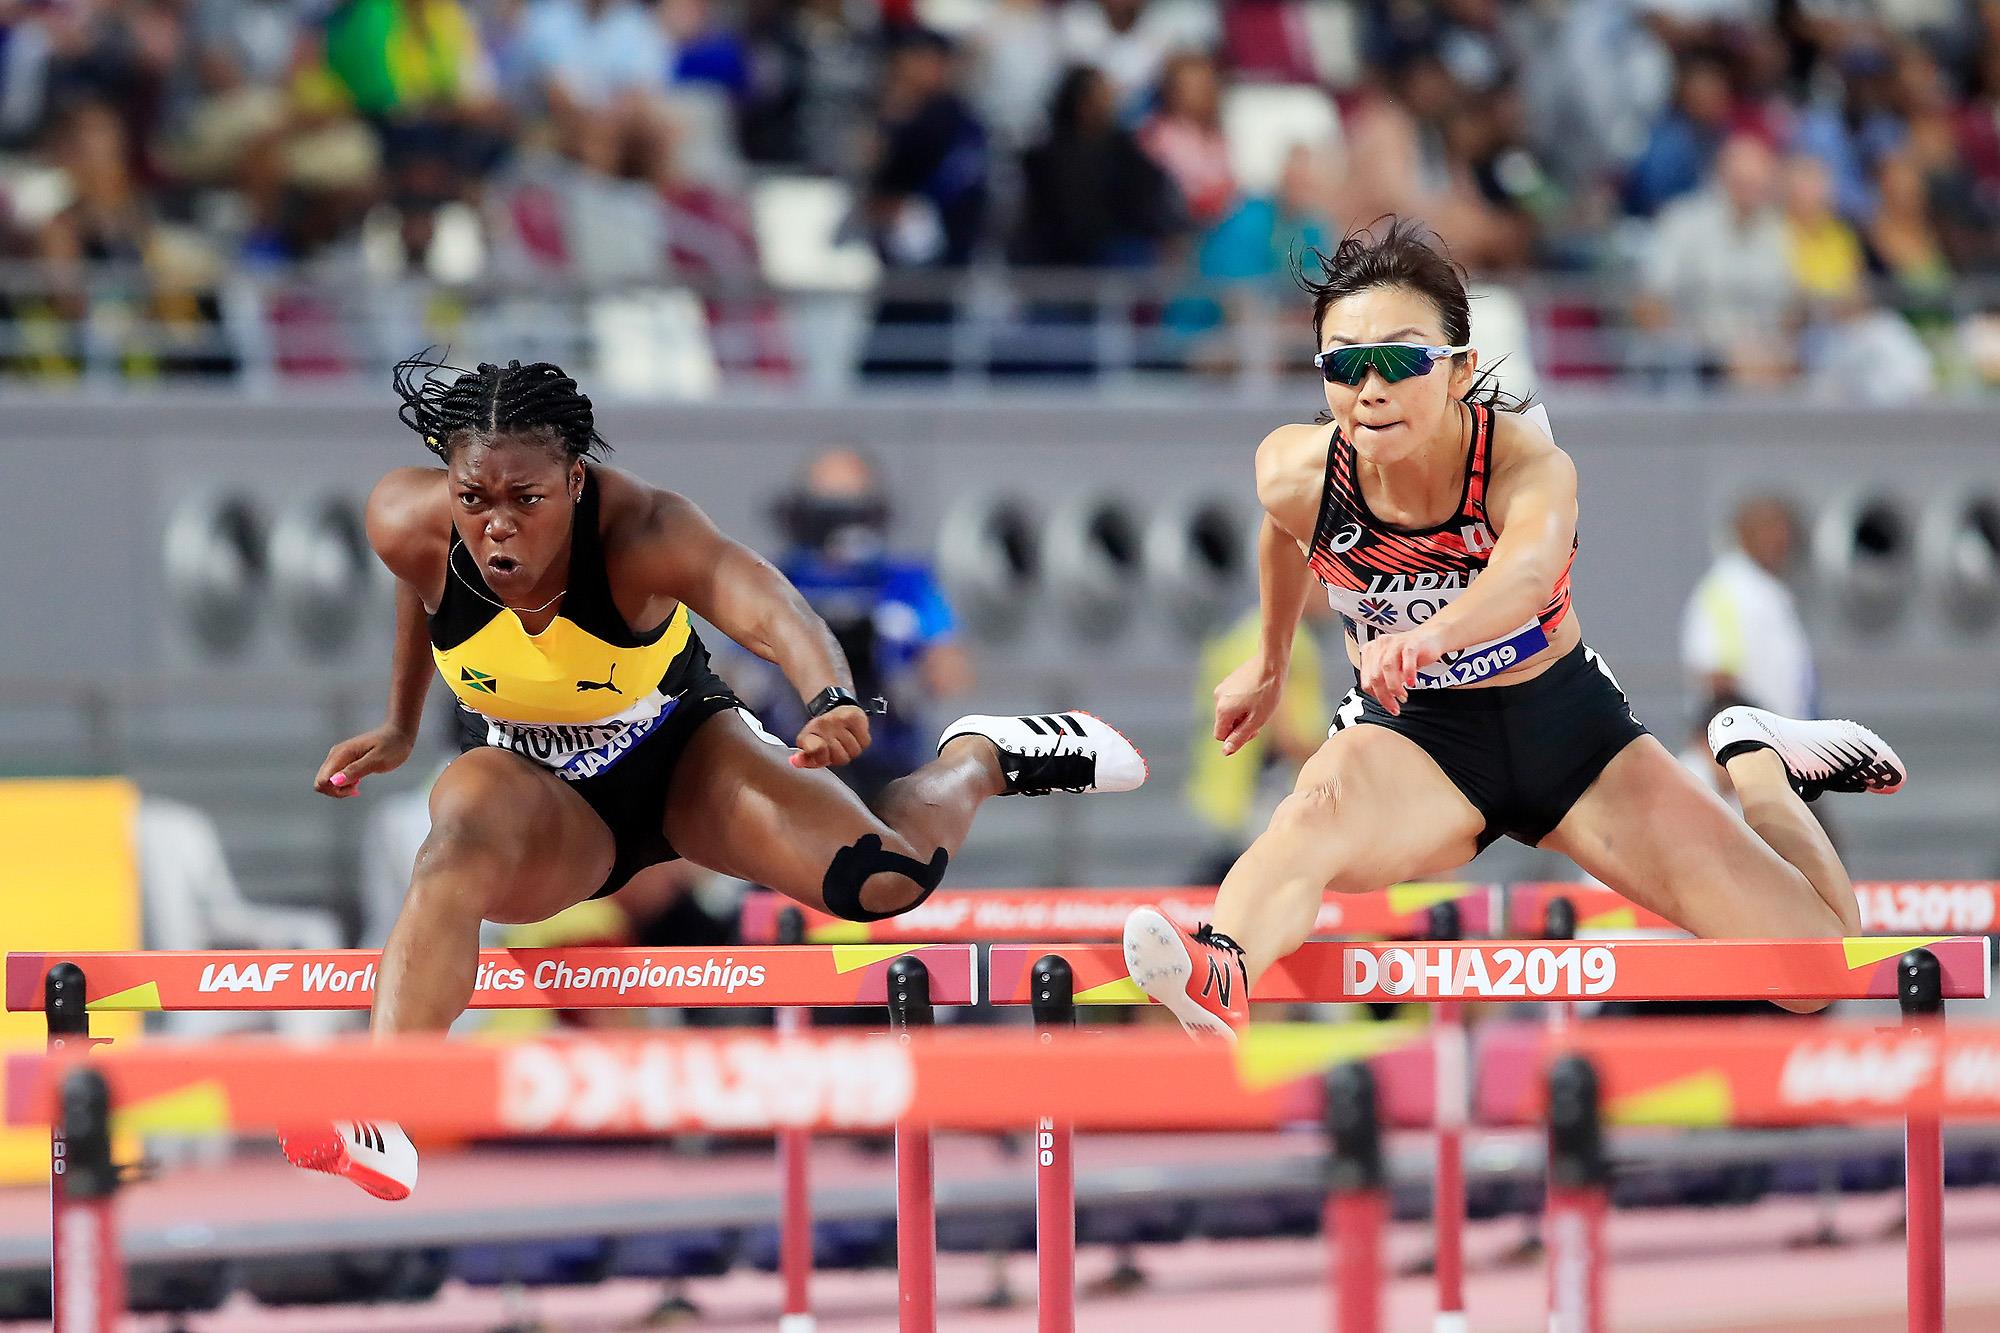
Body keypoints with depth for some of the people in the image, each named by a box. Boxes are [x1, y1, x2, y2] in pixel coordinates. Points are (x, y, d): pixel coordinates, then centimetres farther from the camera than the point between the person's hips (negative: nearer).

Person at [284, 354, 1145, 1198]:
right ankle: (379, 1121, -49)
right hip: (541, 795, 1)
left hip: (679, 755, -1)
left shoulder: (637, 531, -33)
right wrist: (399, 728, 14)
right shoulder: (408, 524, -23)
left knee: (888, 879, -17)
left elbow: (761, 606, -52)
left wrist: (833, 700, -72)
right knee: (466, 823, -36)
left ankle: (978, 759, 21)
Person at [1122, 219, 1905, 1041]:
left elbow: (1528, 570, -54)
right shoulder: (1297, 475, -18)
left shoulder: (1526, 463, -28)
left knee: (1822, 951, -5)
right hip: (1411, 735, 0)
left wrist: (1435, 634, -76)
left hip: (1564, 723, 0)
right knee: (1322, 807, -40)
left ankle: (1756, 763, 26)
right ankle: (1222, 975, -70)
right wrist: (1271, 662, 28)